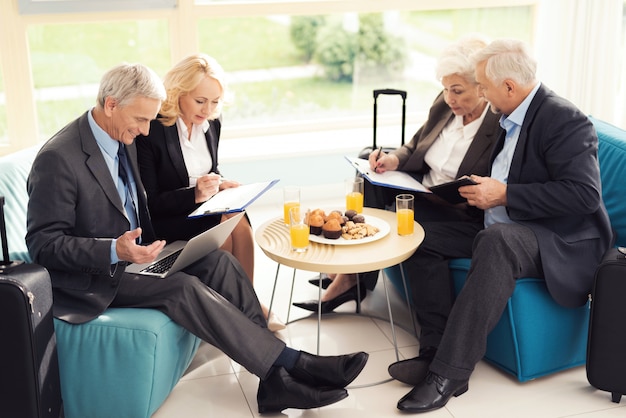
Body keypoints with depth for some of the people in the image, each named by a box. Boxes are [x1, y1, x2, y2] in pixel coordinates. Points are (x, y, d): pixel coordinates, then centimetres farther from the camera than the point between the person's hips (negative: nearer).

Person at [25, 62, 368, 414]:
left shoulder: (123, 139, 6)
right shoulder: (59, 158, -21)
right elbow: (43, 244, -20)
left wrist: (150, 243, -1)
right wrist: (115, 252, -32)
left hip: (132, 251, 8)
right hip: (93, 277, -8)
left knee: (219, 261, -13)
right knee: (184, 287, -28)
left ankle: (275, 383, -17)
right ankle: (290, 364, -22)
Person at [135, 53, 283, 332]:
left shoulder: (211, 124, 3)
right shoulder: (151, 130, -17)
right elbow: (150, 203, -17)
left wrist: (220, 183, -7)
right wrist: (194, 194, -31)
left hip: (204, 207, 6)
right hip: (164, 218, -5)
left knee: (239, 222, -25)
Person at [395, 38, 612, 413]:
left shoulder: (565, 120, -16)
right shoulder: (510, 118, 10)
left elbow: (585, 193, -26)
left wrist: (504, 195, -23)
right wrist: (479, 193, 3)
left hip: (562, 241, -9)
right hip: (500, 230, 9)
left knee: (497, 239, -39)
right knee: (423, 233, -5)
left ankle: (451, 372, -34)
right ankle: (437, 348, -9)